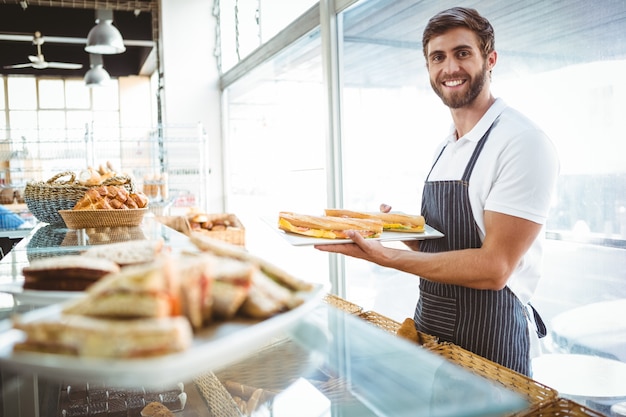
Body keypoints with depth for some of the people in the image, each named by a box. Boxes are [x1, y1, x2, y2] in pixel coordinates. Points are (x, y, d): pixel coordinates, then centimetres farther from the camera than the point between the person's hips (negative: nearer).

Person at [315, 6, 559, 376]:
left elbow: (493, 268, -24)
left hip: (489, 342, -8)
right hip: (429, 325, 8)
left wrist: (384, 256, -25)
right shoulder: (446, 148, 9)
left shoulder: (523, 142, -18)